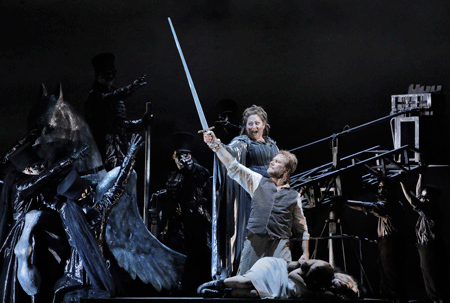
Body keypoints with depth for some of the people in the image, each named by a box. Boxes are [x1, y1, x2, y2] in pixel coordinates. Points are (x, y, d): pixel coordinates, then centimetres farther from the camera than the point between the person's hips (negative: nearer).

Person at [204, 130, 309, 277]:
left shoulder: (294, 196, 12)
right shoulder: (258, 182, 14)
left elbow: (302, 229, 14)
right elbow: (233, 166, 7)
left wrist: (305, 254, 5)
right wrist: (215, 144, -2)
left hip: (279, 246, -1)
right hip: (253, 243, 1)